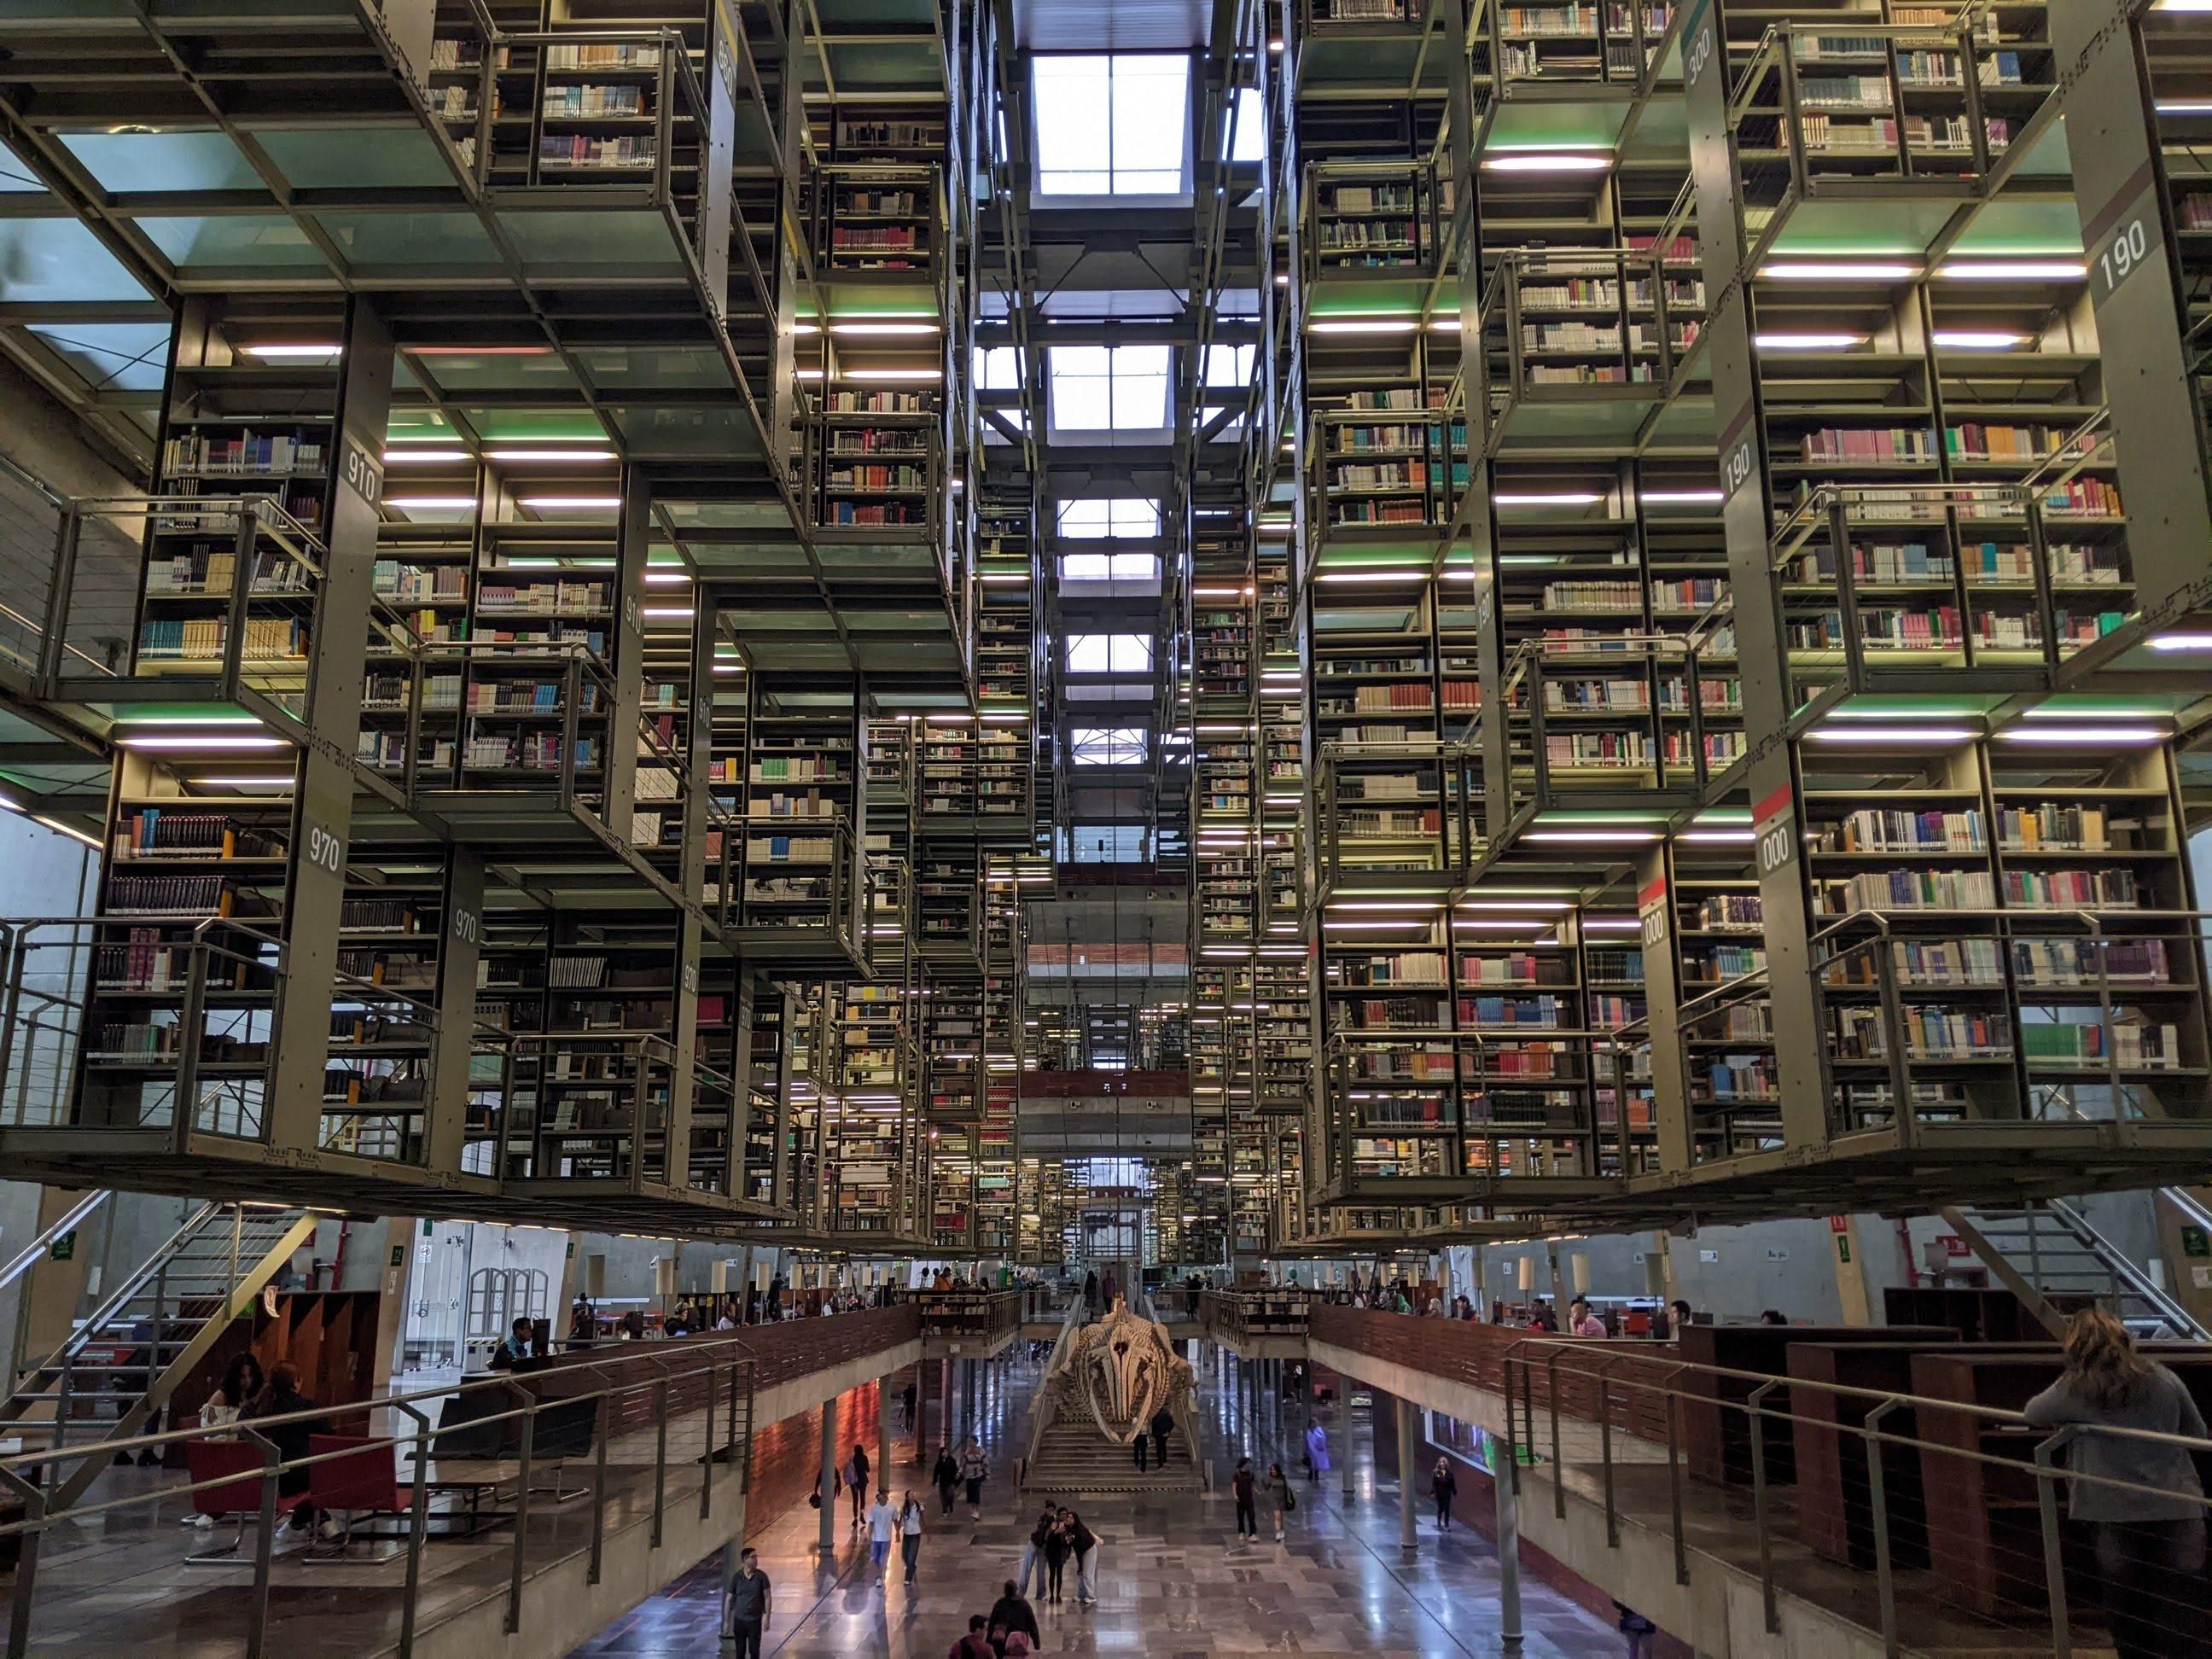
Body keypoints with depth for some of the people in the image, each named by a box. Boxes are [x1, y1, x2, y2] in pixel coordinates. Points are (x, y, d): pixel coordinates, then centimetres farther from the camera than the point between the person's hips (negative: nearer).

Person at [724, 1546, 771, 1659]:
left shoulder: (761, 1576, -7)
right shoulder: (737, 1577, -7)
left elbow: (767, 1597, -4)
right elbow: (729, 1600, -1)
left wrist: (766, 1618, -11)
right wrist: (726, 1621, -1)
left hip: (755, 1620, -1)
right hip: (739, 1620, 1)